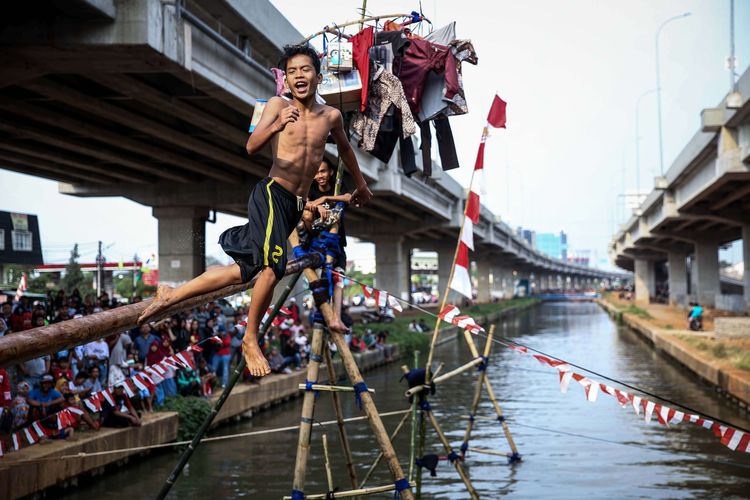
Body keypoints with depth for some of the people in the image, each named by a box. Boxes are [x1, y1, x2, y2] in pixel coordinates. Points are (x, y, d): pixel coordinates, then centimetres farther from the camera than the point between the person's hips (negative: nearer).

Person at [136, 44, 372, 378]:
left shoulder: (331, 116, 11)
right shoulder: (278, 105, -2)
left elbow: (344, 149, 31)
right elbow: (252, 146, -15)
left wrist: (361, 184, 42)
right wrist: (275, 127, -36)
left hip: (296, 205, 6)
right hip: (272, 194, -6)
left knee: (246, 270, 6)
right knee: (272, 266, -22)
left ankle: (171, 295, 17)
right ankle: (250, 341, -5)